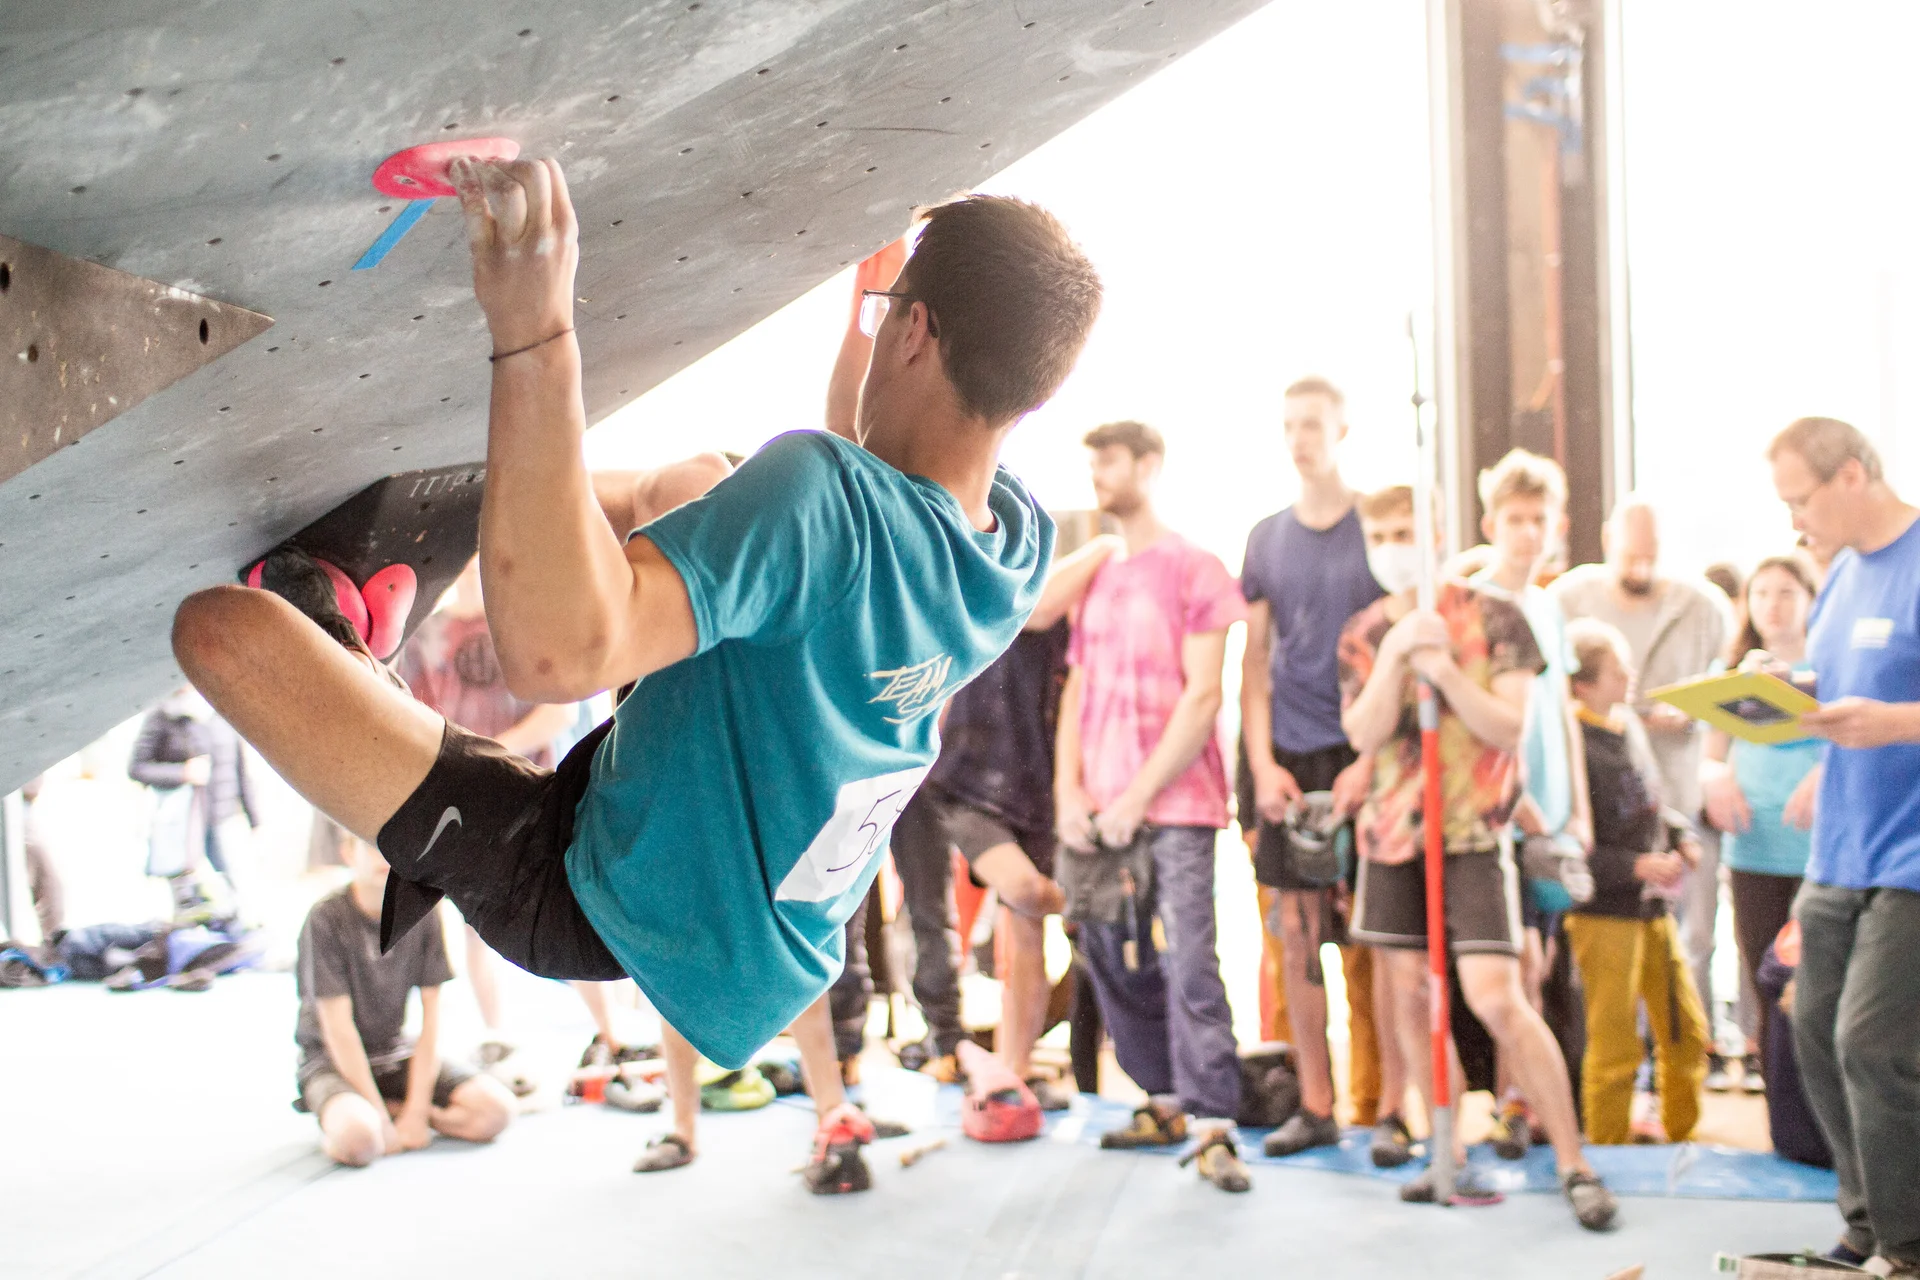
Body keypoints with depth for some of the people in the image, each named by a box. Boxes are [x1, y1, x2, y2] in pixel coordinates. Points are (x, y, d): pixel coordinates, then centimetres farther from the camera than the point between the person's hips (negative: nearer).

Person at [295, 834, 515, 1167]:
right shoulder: (326, 918, -17)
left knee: (496, 1108, -17)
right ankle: (338, 1121, -2)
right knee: (359, 1140, -36)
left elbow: (431, 1019, -4)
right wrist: (381, 1120, -20)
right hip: (333, 1061, -4)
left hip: (399, 1054, 4)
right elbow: (338, 1029, -18)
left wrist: (416, 1111, -12)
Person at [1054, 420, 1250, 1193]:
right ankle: (1167, 1100, 19)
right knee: (1111, 958, 7)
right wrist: (1068, 793, 2)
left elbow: (1202, 697, -7)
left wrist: (1139, 795, -12)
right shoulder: (1095, 578, 16)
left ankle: (1212, 1127, -8)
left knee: (1188, 961, -11)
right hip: (1097, 810, 6)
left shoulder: (1194, 570, -1)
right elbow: (1076, 692, 16)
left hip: (1176, 803, -6)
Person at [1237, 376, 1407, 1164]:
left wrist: (1369, 762, -12)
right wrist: (1263, 763, 0)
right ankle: (1315, 1107, 14)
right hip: (1289, 761, 4)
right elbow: (1254, 662, 11)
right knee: (1297, 937, 6)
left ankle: (1392, 1111, 5)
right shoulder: (1266, 538, 11)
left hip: (1365, 755, -4)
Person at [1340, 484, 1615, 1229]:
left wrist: (1443, 669, -22)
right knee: (1412, 997, 7)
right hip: (1392, 831, 5)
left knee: (1495, 999, -13)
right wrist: (1396, 656, -17)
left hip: (1472, 832, -4)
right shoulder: (1365, 634, 7)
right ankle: (1449, 1159, 19)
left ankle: (1573, 1165, -3)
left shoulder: (1493, 620, -3)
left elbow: (1509, 726, -10)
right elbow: (1363, 735, -6)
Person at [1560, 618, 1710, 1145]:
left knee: (1686, 1031, 14)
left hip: (1653, 906, 8)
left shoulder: (1630, 725, 8)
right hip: (1604, 912, -8)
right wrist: (1637, 866, -20)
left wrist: (1682, 838, 5)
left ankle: (1683, 1138, 30)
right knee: (1616, 1047, 0)